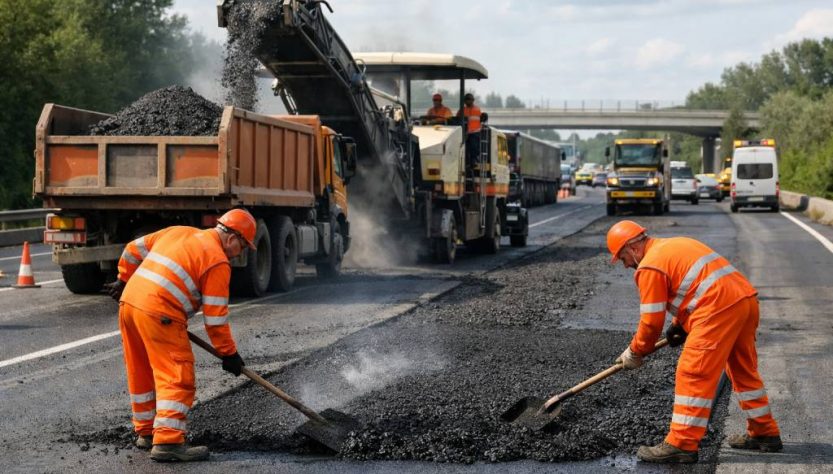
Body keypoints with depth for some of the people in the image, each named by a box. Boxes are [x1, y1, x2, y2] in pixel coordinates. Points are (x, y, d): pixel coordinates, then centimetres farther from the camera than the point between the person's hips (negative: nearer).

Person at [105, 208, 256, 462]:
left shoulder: (177, 232, 20)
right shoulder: (217, 261, -3)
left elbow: (134, 249, 25)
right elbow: (215, 315, -4)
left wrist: (124, 280, 37)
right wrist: (229, 353, 4)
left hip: (128, 301, 9)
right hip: (159, 314, -9)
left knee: (142, 374, 19)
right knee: (177, 379, -7)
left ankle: (146, 432, 29)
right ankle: (167, 441, -16)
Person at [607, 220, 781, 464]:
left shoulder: (650, 266, -3)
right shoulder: (675, 245, 26)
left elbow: (652, 320, -3)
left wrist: (635, 353, 12)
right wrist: (680, 324, 23)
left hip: (720, 309, -10)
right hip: (746, 297, 10)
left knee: (693, 375, -5)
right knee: (744, 369, 21)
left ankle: (681, 445, -5)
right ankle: (765, 433, 30)